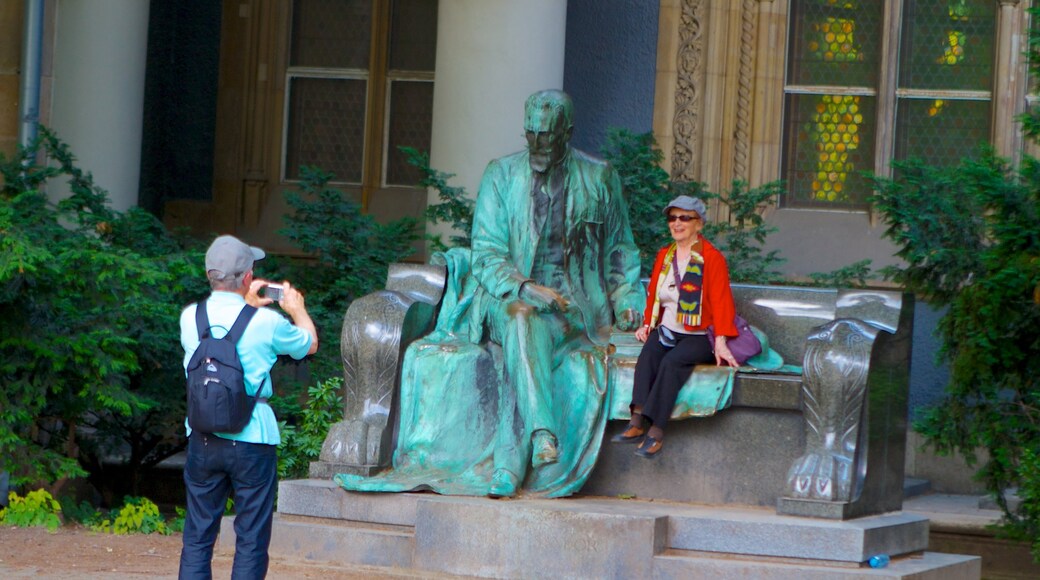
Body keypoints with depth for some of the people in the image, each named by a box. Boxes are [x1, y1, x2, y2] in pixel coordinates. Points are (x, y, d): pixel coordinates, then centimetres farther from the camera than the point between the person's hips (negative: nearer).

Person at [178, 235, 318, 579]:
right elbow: (310, 344, 10)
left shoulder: (190, 317, -1)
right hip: (252, 439, -4)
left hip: (203, 439, 4)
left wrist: (246, 304, 32)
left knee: (198, 536, 10)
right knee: (251, 540, 4)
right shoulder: (265, 322, -11)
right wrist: (297, 308, 28)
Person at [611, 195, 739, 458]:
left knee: (672, 361, -33)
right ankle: (638, 421, -41)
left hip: (698, 335, -5)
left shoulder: (712, 258, -3)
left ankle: (655, 430, -40)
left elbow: (720, 301, -8)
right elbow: (654, 294, 23)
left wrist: (720, 343, -16)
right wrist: (648, 324, 7)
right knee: (648, 353, -28)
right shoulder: (664, 256, 16)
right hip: (667, 330, 5)